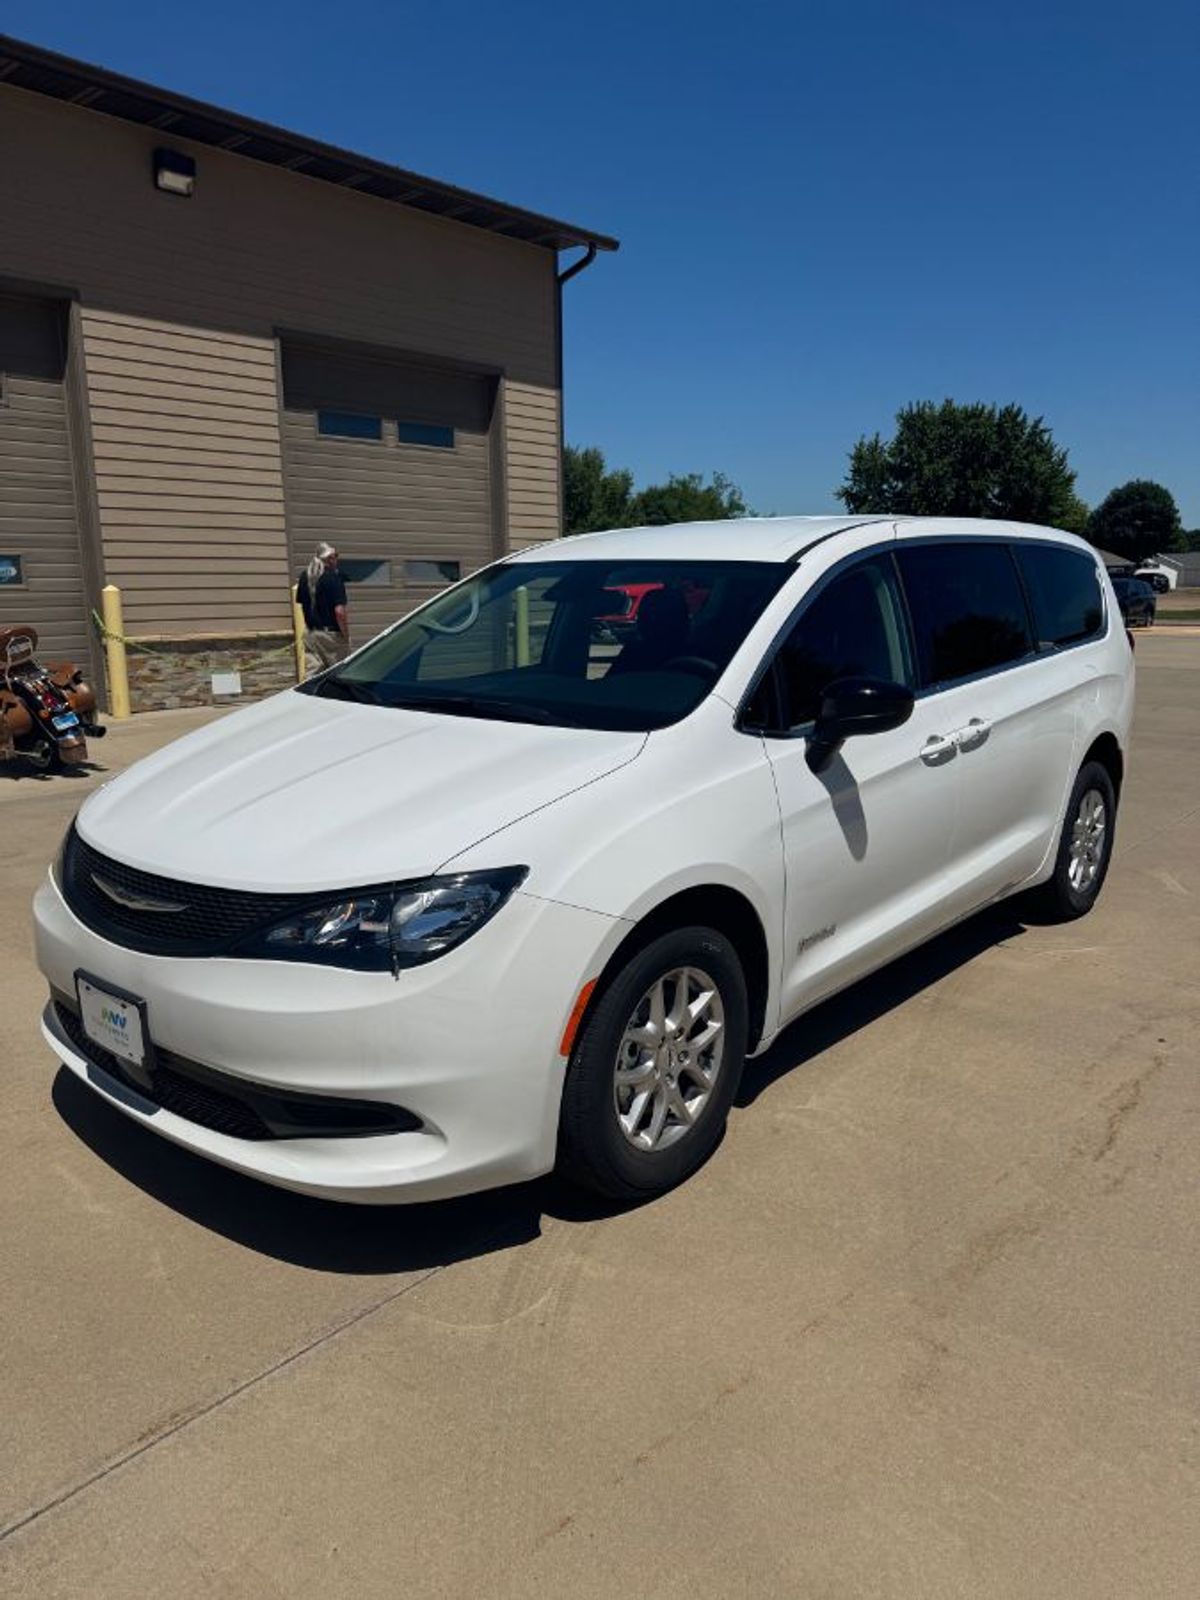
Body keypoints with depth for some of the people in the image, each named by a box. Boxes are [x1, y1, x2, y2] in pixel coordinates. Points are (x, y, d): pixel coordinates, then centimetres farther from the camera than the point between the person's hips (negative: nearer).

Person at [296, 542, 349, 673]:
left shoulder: (305, 576, 6)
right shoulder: (334, 577, -14)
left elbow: (301, 604, 13)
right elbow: (339, 611, -19)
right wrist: (346, 635, -10)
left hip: (311, 632, 6)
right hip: (331, 633, -6)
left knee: (314, 671, 7)